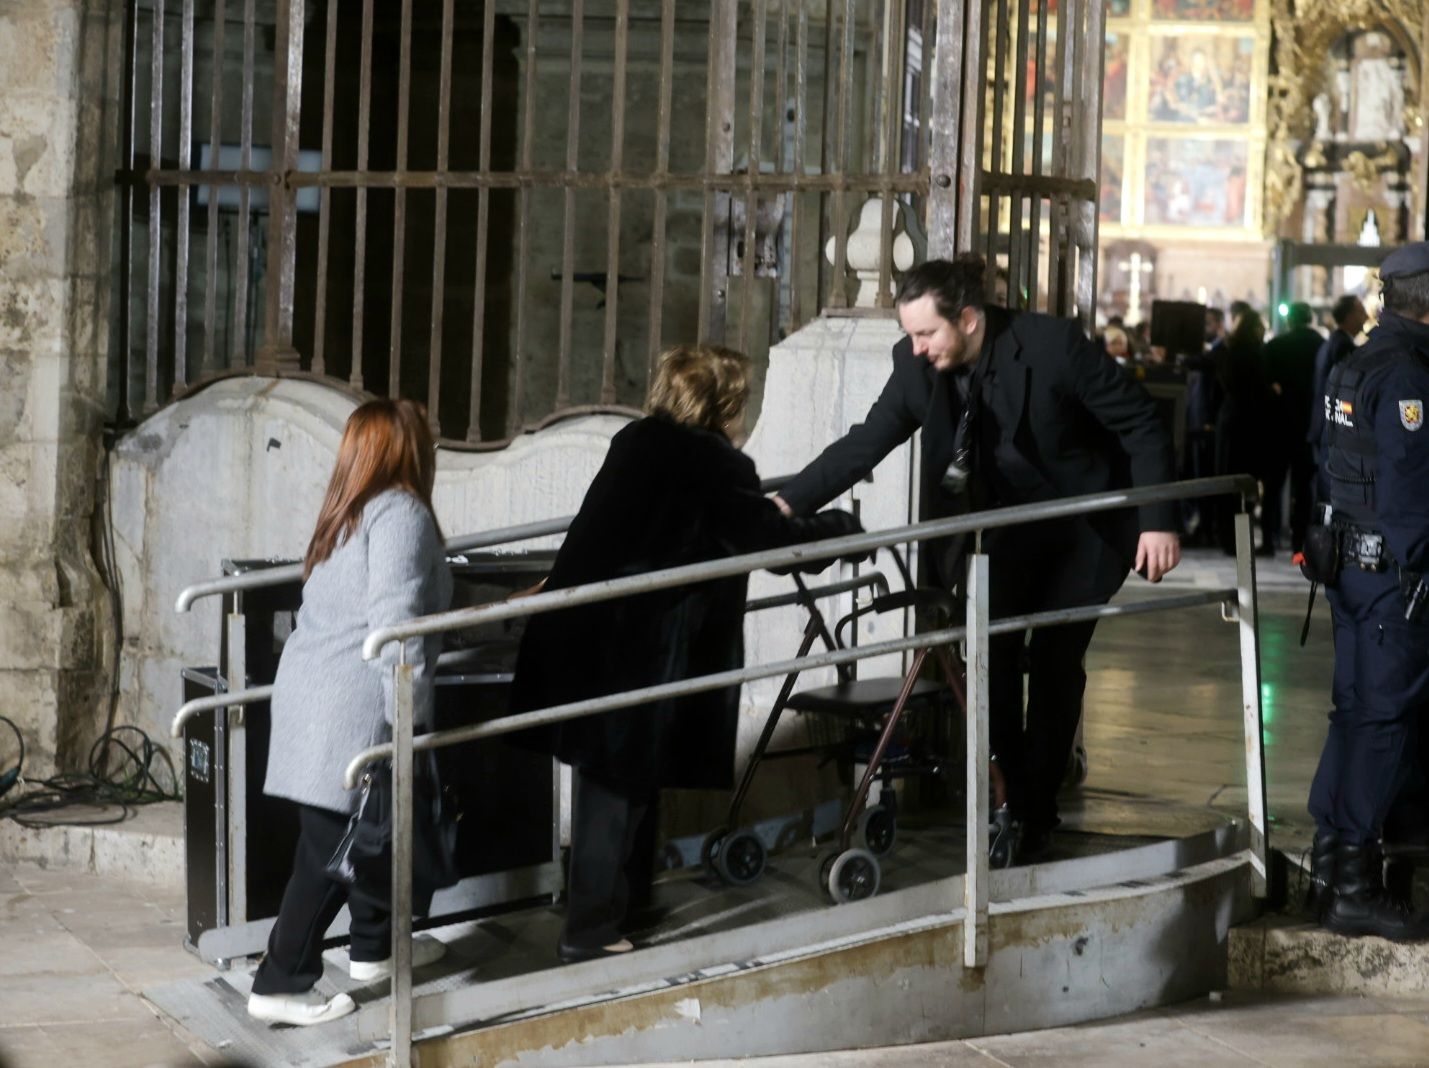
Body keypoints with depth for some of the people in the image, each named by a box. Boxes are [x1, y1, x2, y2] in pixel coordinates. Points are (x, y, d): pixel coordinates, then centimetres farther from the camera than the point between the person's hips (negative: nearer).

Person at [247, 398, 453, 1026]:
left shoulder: (346, 516, 18)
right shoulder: (401, 513, -10)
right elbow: (393, 619, -20)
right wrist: (413, 713, -17)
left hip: (309, 691, 9)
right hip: (350, 709, -9)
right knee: (328, 847, -4)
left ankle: (374, 947, 37)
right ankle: (280, 985, -2)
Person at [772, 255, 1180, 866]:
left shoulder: (1053, 347, -27)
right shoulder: (916, 365, -15)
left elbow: (1141, 426, -19)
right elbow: (868, 440, -11)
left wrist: (1158, 521, -23)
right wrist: (790, 502, -21)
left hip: (1084, 527, -4)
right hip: (1006, 530, 4)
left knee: (1053, 661, -4)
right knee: (994, 656, -5)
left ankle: (1035, 814, 6)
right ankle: (1019, 803, 7)